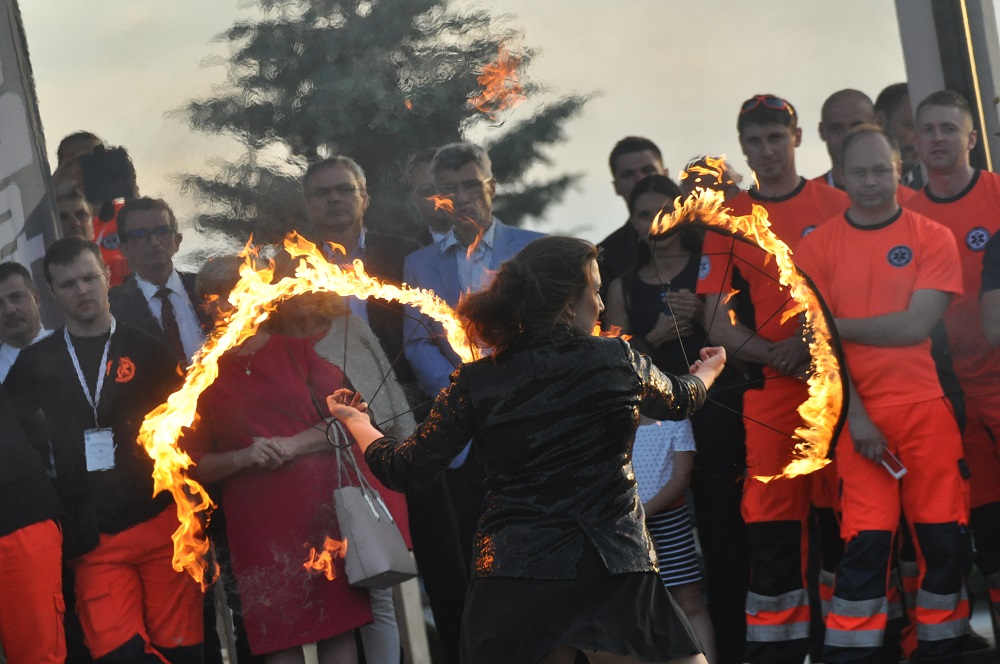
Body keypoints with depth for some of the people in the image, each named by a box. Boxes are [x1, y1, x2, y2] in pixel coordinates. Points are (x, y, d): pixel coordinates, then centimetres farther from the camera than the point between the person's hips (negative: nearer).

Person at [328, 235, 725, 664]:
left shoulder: (476, 384, -1)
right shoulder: (618, 361, 1)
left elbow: (404, 471, 6)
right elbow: (678, 401, 24)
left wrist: (354, 420, 27)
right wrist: (707, 371, 49)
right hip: (614, 575, -1)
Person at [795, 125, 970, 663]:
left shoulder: (932, 238, 5)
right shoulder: (818, 247, 6)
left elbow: (917, 325, -6)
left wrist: (836, 324, -3)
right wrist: (854, 416, -10)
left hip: (927, 407, 1)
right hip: (859, 413, -1)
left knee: (944, 538, 1)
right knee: (865, 543, -9)